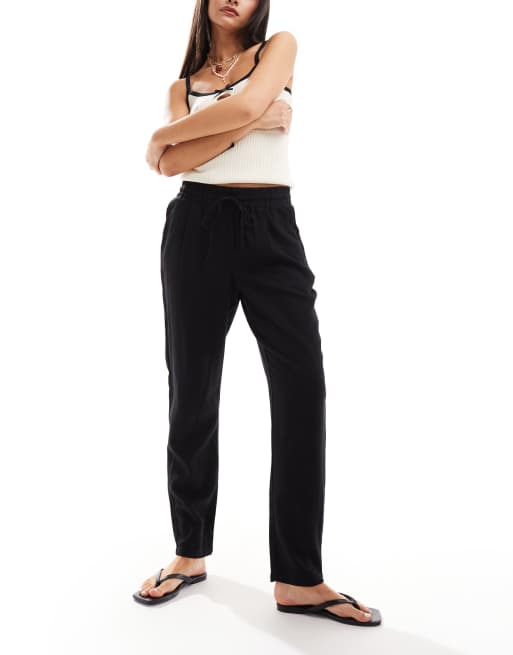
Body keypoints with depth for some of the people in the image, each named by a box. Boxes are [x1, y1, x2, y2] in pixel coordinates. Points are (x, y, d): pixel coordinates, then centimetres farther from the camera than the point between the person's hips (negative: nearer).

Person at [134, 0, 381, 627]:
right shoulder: (183, 85, 16)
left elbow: (245, 103, -10)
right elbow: (175, 164, -2)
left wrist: (162, 134, 2)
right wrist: (248, 122, -9)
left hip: (271, 228, -1)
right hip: (196, 228, 2)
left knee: (303, 391, -11)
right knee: (192, 393, 4)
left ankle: (298, 580, -3)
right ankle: (191, 553, 21)